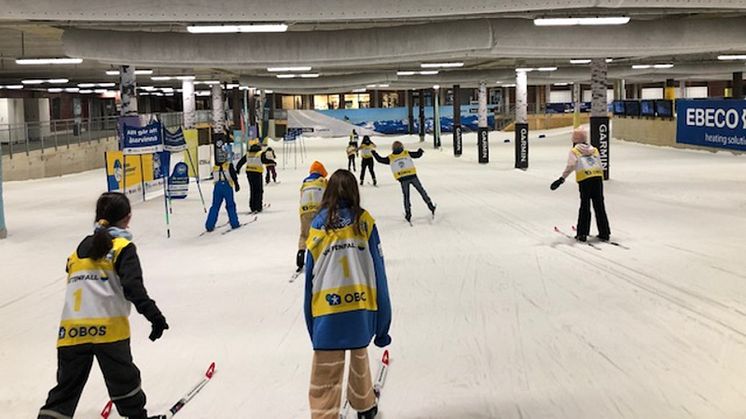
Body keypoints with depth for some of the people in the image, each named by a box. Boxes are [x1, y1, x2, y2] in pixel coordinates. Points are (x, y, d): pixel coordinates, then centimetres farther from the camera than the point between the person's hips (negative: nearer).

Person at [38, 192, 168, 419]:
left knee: (66, 387, 11)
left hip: (71, 330, 5)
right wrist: (153, 314, -16)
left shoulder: (80, 249, 20)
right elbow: (133, 286, -13)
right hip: (108, 327, -4)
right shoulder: (123, 248, 1)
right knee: (123, 379, 14)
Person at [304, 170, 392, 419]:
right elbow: (378, 273, -2)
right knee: (359, 357, 27)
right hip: (362, 309, 2)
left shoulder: (319, 225, 0)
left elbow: (310, 278, 1)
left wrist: (312, 325, 9)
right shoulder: (364, 221, -1)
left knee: (325, 376, 4)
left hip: (327, 313, -2)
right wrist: (382, 324, 5)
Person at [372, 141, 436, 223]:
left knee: (406, 196, 11)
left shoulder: (390, 158, 4)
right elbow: (417, 155, 9)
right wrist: (420, 151, 30)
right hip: (412, 176, 0)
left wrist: (374, 153, 25)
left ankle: (408, 213, 9)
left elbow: (380, 160, 13)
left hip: (403, 179, 0)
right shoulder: (407, 153, 5)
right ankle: (430, 206, 14)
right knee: (421, 191, 13)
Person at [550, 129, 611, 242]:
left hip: (584, 179, -4)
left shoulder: (574, 151, 8)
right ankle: (604, 233, 13)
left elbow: (571, 166, -8)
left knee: (585, 206, 3)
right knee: (599, 206, 10)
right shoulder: (594, 150, 23)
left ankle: (582, 233, 3)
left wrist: (562, 178, -14)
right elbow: (601, 166, 19)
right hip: (598, 177, 4)